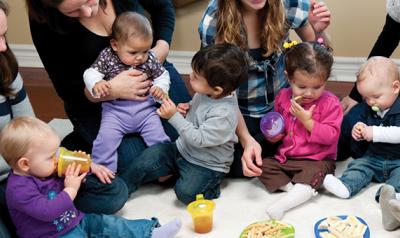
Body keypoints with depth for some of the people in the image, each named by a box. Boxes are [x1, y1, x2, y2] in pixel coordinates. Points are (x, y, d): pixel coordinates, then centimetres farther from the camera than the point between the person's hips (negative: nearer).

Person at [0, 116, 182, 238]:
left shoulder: (44, 170, 3)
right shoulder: (19, 189, -26)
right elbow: (47, 211, -34)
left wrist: (88, 167, -4)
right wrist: (71, 190, -27)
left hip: (75, 220, 9)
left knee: (107, 223, 2)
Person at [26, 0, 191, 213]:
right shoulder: (45, 21, -26)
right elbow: (67, 90, -17)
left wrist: (161, 48, -15)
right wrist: (111, 90, -33)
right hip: (95, 99, -3)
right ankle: (79, 144, 8)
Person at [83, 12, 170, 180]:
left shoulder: (150, 59, -2)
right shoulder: (107, 57, -6)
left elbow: (162, 76, 9)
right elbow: (91, 73, -5)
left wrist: (160, 89, -12)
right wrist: (96, 84, -28)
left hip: (144, 107, 2)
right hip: (115, 109, -1)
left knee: (158, 136, -9)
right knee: (106, 138, -21)